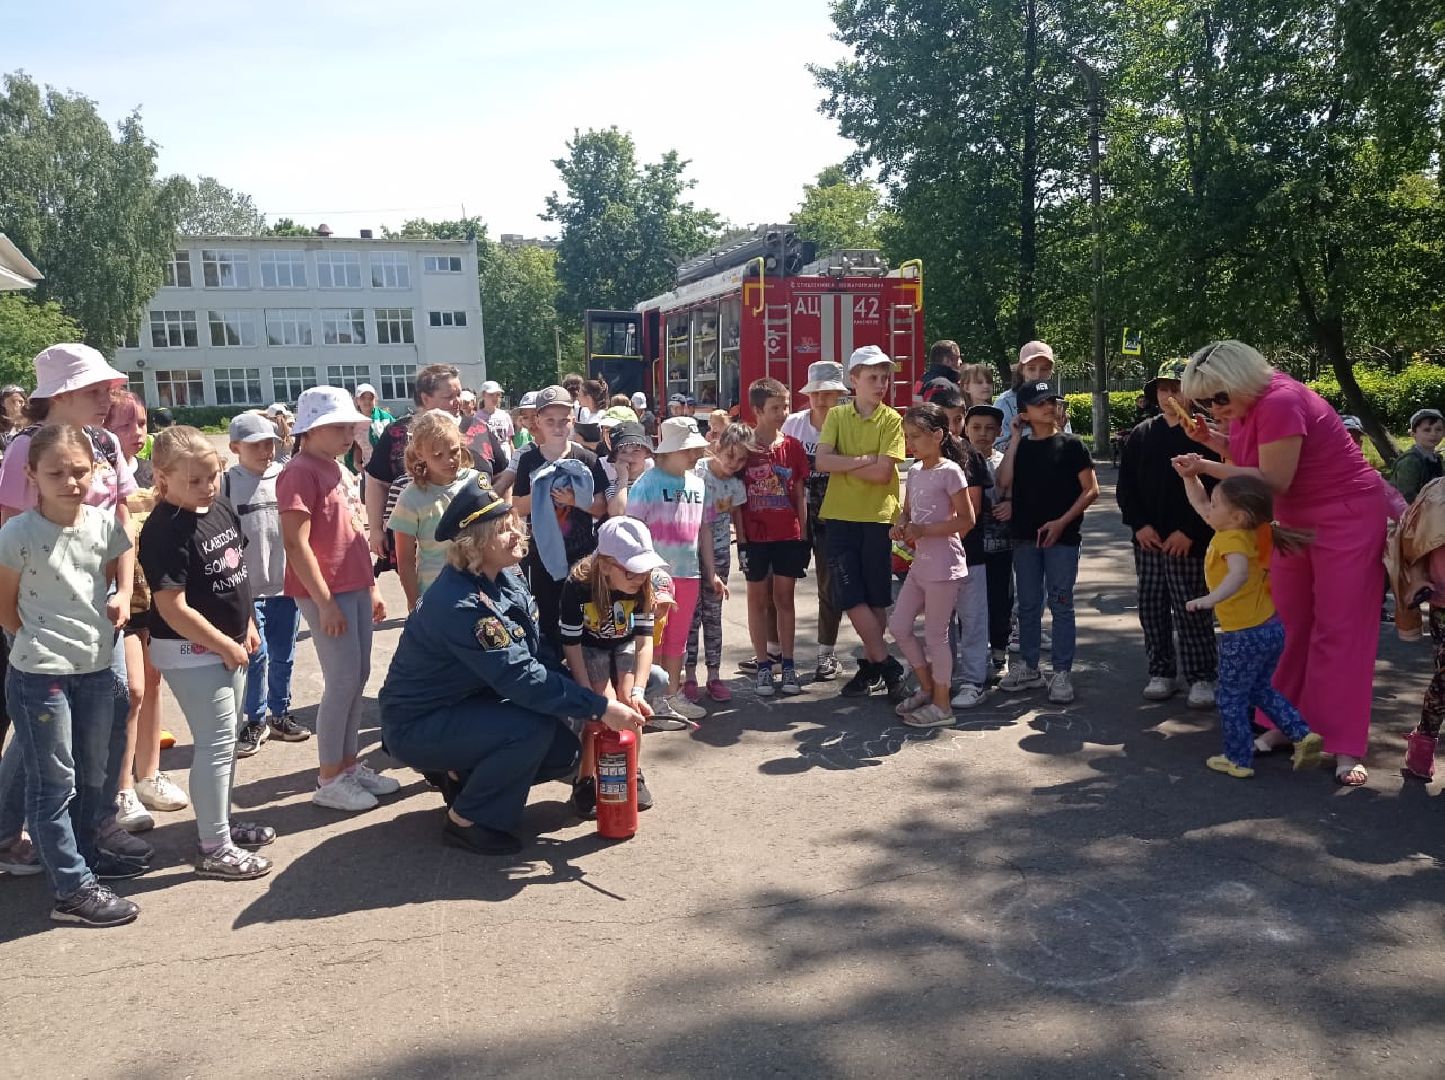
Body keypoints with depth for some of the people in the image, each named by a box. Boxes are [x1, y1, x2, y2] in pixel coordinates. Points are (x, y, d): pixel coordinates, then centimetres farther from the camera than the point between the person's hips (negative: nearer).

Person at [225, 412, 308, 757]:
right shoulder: (227, 484, -5)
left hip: (287, 584, 2)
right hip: (248, 587, -2)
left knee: (283, 656, 13)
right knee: (255, 656, 4)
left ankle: (280, 714, 28)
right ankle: (255, 721, 18)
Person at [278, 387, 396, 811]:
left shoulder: (339, 470, 15)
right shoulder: (300, 472, -12)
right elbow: (296, 542, -18)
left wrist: (371, 586, 18)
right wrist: (324, 601, -19)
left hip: (356, 588, 9)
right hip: (328, 593, -9)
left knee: (359, 677, 12)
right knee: (343, 681, -5)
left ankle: (349, 764, 24)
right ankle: (329, 780, 7)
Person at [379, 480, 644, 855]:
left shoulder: (504, 579, -2)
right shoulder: (460, 605, -30)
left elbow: (540, 652, -3)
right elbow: (523, 679, -32)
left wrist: (584, 703, -15)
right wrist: (600, 707, -31)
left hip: (468, 704, 8)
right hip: (419, 726, -8)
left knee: (564, 751, -1)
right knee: (533, 728, -28)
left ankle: (463, 774, 16)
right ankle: (466, 820, -8)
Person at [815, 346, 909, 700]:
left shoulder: (891, 420, -1)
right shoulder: (837, 415, 7)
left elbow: (882, 472, -13)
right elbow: (822, 461, -7)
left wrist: (841, 463, -6)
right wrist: (863, 460, -14)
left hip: (877, 517, -2)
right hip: (841, 515, 2)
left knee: (877, 598, 6)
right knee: (851, 598, -2)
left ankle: (871, 664, 21)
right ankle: (888, 667, 9)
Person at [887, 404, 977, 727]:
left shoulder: (949, 471, -13)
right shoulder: (914, 471, 10)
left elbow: (966, 520, -16)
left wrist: (923, 530, -21)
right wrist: (900, 526, -3)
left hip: (943, 564, -8)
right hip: (920, 562, 8)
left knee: (936, 634, 1)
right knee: (898, 627, 11)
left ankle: (941, 705, 14)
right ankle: (927, 688, 27)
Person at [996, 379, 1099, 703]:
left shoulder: (1071, 445, 0)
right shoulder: (1020, 447, 9)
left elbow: (1091, 489, -4)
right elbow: (1004, 481, -8)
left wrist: (1062, 522, -13)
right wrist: (1015, 438, -5)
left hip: (1061, 537, -3)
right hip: (1024, 537, 4)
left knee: (1061, 605, -1)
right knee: (1028, 605, 11)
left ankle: (1062, 673, 6)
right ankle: (1028, 667, 22)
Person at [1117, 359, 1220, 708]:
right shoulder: (1140, 435, 10)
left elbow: (1215, 489, -9)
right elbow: (1125, 485, 9)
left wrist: (1189, 531, -13)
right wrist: (1139, 524, -3)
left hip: (1188, 541, -5)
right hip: (1148, 538, 5)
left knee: (1191, 610, -2)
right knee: (1151, 608, 9)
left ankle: (1202, 678, 9)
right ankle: (1161, 673, 20)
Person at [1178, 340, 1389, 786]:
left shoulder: (1279, 403, -27)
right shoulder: (1246, 404, 0)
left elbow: (1273, 480, -27)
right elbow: (1248, 456, 9)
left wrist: (1209, 468, -23)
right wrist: (1214, 440, -8)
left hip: (1347, 518, -9)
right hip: (1296, 522, 9)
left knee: (1339, 631, -6)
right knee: (1289, 627, 10)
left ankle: (1346, 747, 0)